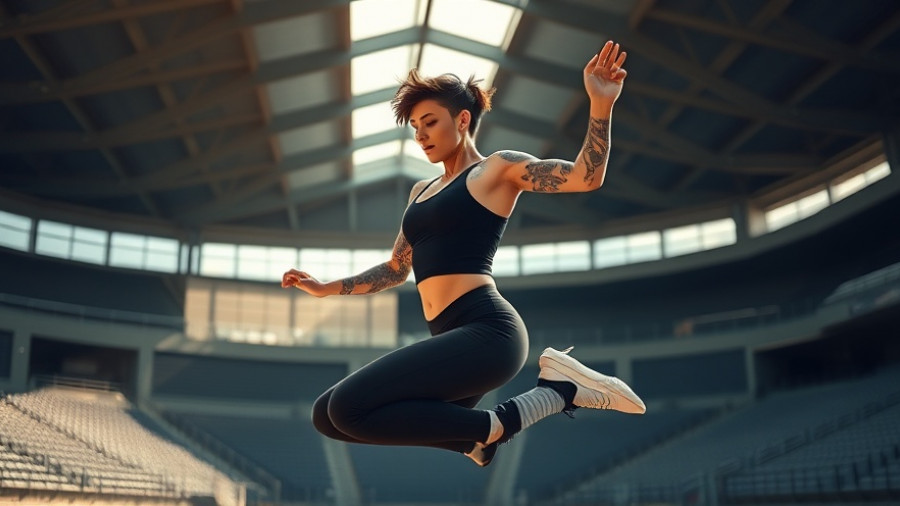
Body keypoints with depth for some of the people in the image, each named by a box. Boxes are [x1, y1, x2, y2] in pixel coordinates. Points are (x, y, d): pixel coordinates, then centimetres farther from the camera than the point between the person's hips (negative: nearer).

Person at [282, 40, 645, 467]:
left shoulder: (498, 168, 4)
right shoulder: (421, 191, 24)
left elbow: (586, 177, -9)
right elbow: (396, 270, 30)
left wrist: (601, 104, -22)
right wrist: (328, 288, 25)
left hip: (485, 330, -9)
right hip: (452, 340, 9)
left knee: (348, 408, -24)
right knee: (328, 415, 6)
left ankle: (494, 426, -12)